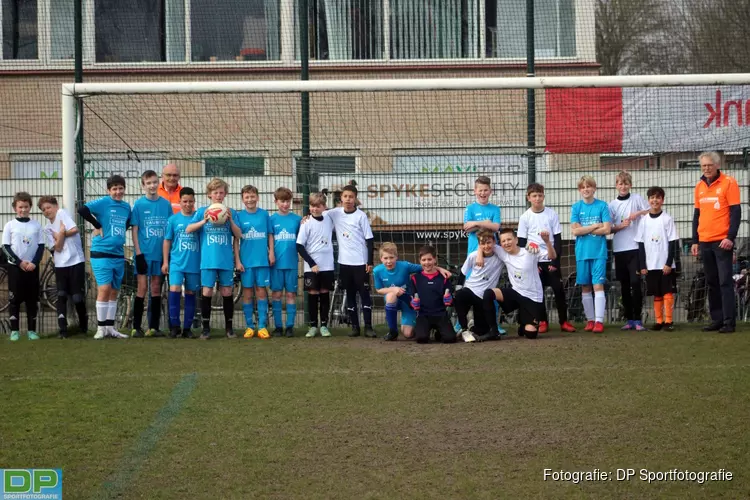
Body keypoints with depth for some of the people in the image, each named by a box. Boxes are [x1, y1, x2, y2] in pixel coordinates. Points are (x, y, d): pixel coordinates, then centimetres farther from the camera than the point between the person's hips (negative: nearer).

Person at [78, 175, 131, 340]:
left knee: (114, 291, 9)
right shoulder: (103, 203, -8)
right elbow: (82, 210, -20)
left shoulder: (127, 207, 11)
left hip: (118, 254, 6)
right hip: (101, 253, -6)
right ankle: (101, 327, -5)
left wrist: (120, 235, 12)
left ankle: (110, 327, 16)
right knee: (104, 288, -12)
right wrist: (97, 226, -12)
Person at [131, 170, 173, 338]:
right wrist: (138, 253, -10)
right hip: (144, 253, -3)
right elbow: (134, 230, -3)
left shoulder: (165, 204, 4)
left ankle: (153, 327, 12)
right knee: (142, 288, -4)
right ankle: (136, 327, 0)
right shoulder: (139, 204, -3)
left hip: (160, 253, 3)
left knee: (156, 289, 7)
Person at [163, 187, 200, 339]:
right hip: (176, 262, -1)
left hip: (194, 263, 1)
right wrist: (165, 262, 3)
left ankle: (187, 328, 14)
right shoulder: (173, 219, 4)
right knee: (175, 290, -15)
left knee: (190, 293, 7)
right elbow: (167, 241, 7)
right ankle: (174, 326, -5)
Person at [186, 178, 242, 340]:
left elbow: (238, 235, 3)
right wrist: (204, 221, -17)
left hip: (226, 260, 1)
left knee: (227, 292, 4)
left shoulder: (230, 212, 8)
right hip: (208, 259, -1)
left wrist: (231, 220, -11)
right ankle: (206, 328, 5)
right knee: (207, 292, -3)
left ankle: (229, 327, 14)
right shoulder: (202, 211, 5)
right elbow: (188, 229, -3)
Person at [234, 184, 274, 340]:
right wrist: (237, 260, -4)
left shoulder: (264, 214, 3)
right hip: (246, 261, 0)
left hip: (262, 260, 0)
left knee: (261, 292, 3)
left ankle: (262, 326, 5)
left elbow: (270, 235, 8)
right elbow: (236, 240, 1)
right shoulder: (239, 216, 1)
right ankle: (249, 327, 10)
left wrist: (271, 253, -2)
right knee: (247, 293, 4)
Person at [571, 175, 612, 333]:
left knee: (598, 285, -8)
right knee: (585, 287, 7)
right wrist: (595, 226, -8)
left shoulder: (602, 206, 0)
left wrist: (584, 230, -7)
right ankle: (590, 320, 15)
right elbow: (575, 230, -5)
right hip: (582, 253, 2)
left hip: (599, 252, -2)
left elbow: (606, 229, -8)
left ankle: (599, 321, -9)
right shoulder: (576, 207, 4)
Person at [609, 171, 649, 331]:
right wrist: (620, 226, -10)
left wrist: (638, 213, -10)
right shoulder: (612, 205, 9)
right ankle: (629, 319, 13)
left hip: (635, 247, -3)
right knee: (624, 285, 6)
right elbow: (609, 228, 8)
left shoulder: (637, 198, 3)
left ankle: (637, 319, -6)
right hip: (619, 249, 3)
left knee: (635, 283, -10)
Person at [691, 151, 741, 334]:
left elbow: (736, 212, -8)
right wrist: (695, 241, 15)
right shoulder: (699, 186, 13)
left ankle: (729, 321, -6)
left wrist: (730, 237, -16)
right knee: (712, 283, 8)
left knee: (725, 282, -7)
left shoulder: (728, 183, -5)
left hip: (722, 241, -6)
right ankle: (717, 320, 13)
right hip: (705, 242, 6)